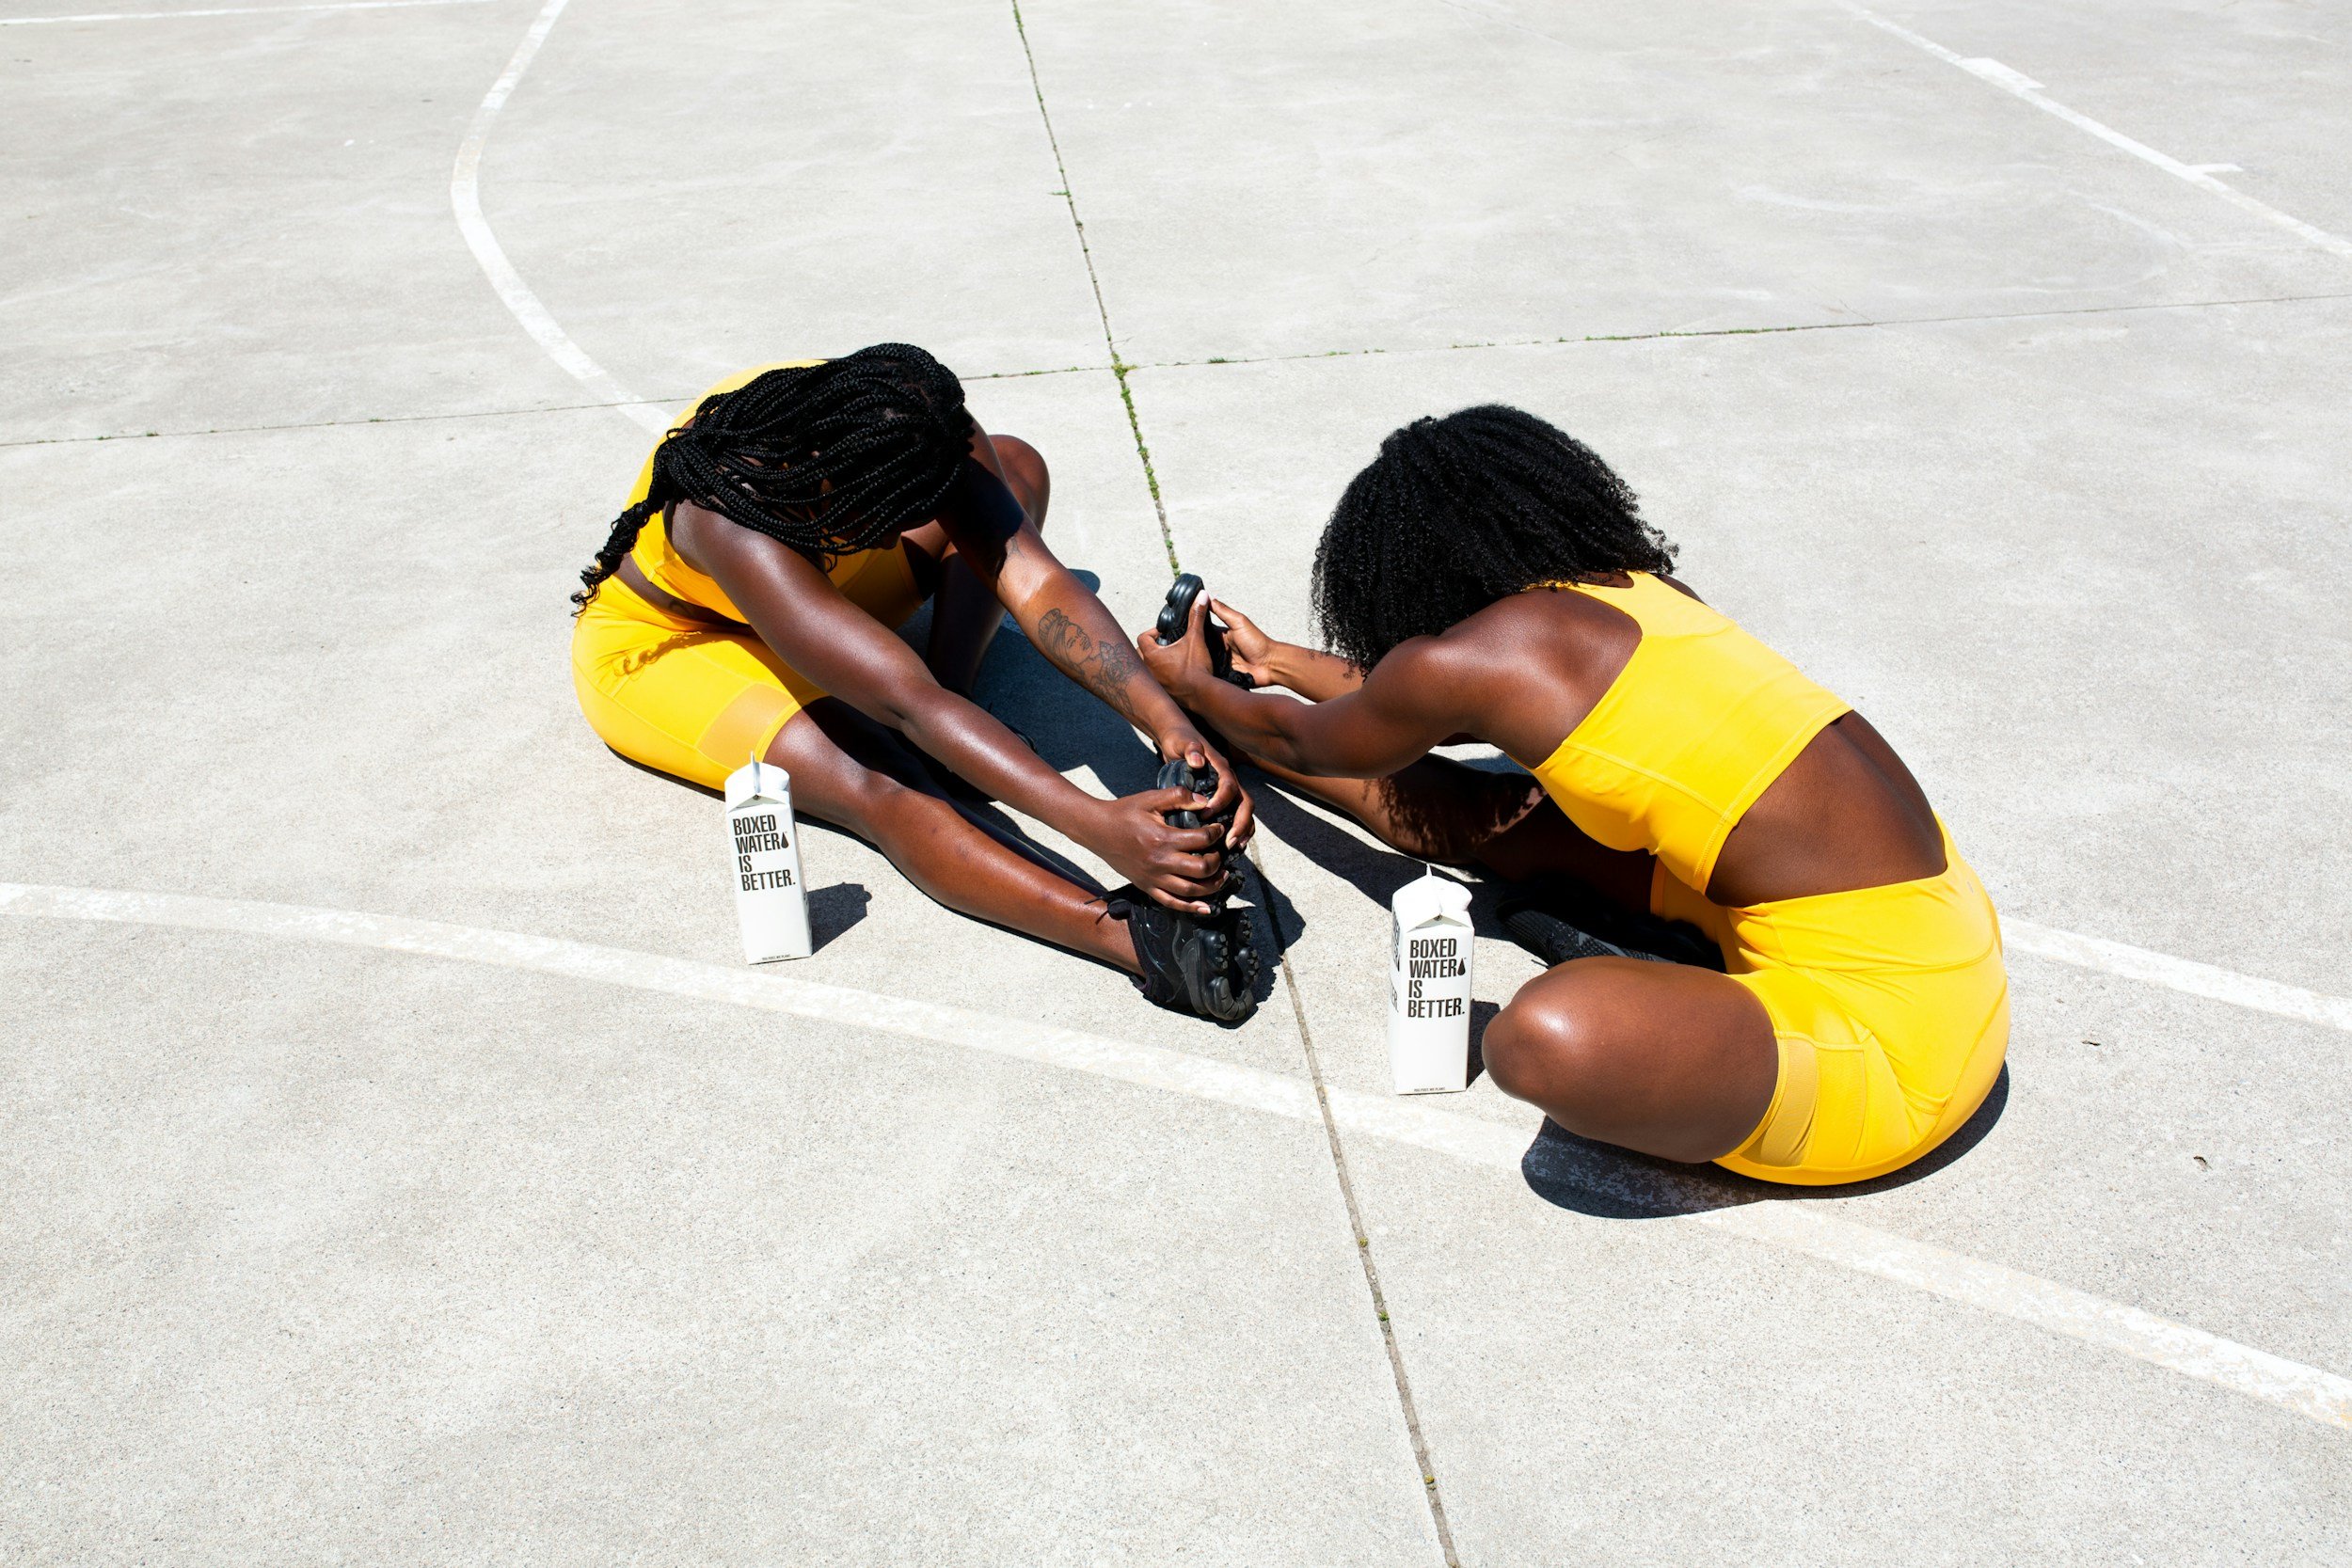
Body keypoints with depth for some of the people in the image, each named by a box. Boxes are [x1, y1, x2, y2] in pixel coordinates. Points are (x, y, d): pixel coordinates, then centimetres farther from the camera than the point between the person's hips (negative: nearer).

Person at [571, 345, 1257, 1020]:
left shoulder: (911, 434, -26)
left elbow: (1036, 582, -32)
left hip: (818, 590, 7)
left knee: (1014, 466, -9)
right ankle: (1141, 938, -52)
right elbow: (908, 705, -49)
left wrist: (1168, 724, -47)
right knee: (875, 785, -37)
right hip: (660, 644, -7)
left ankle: (947, 691, -21)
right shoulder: (735, 516, -43)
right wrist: (1099, 826, -57)